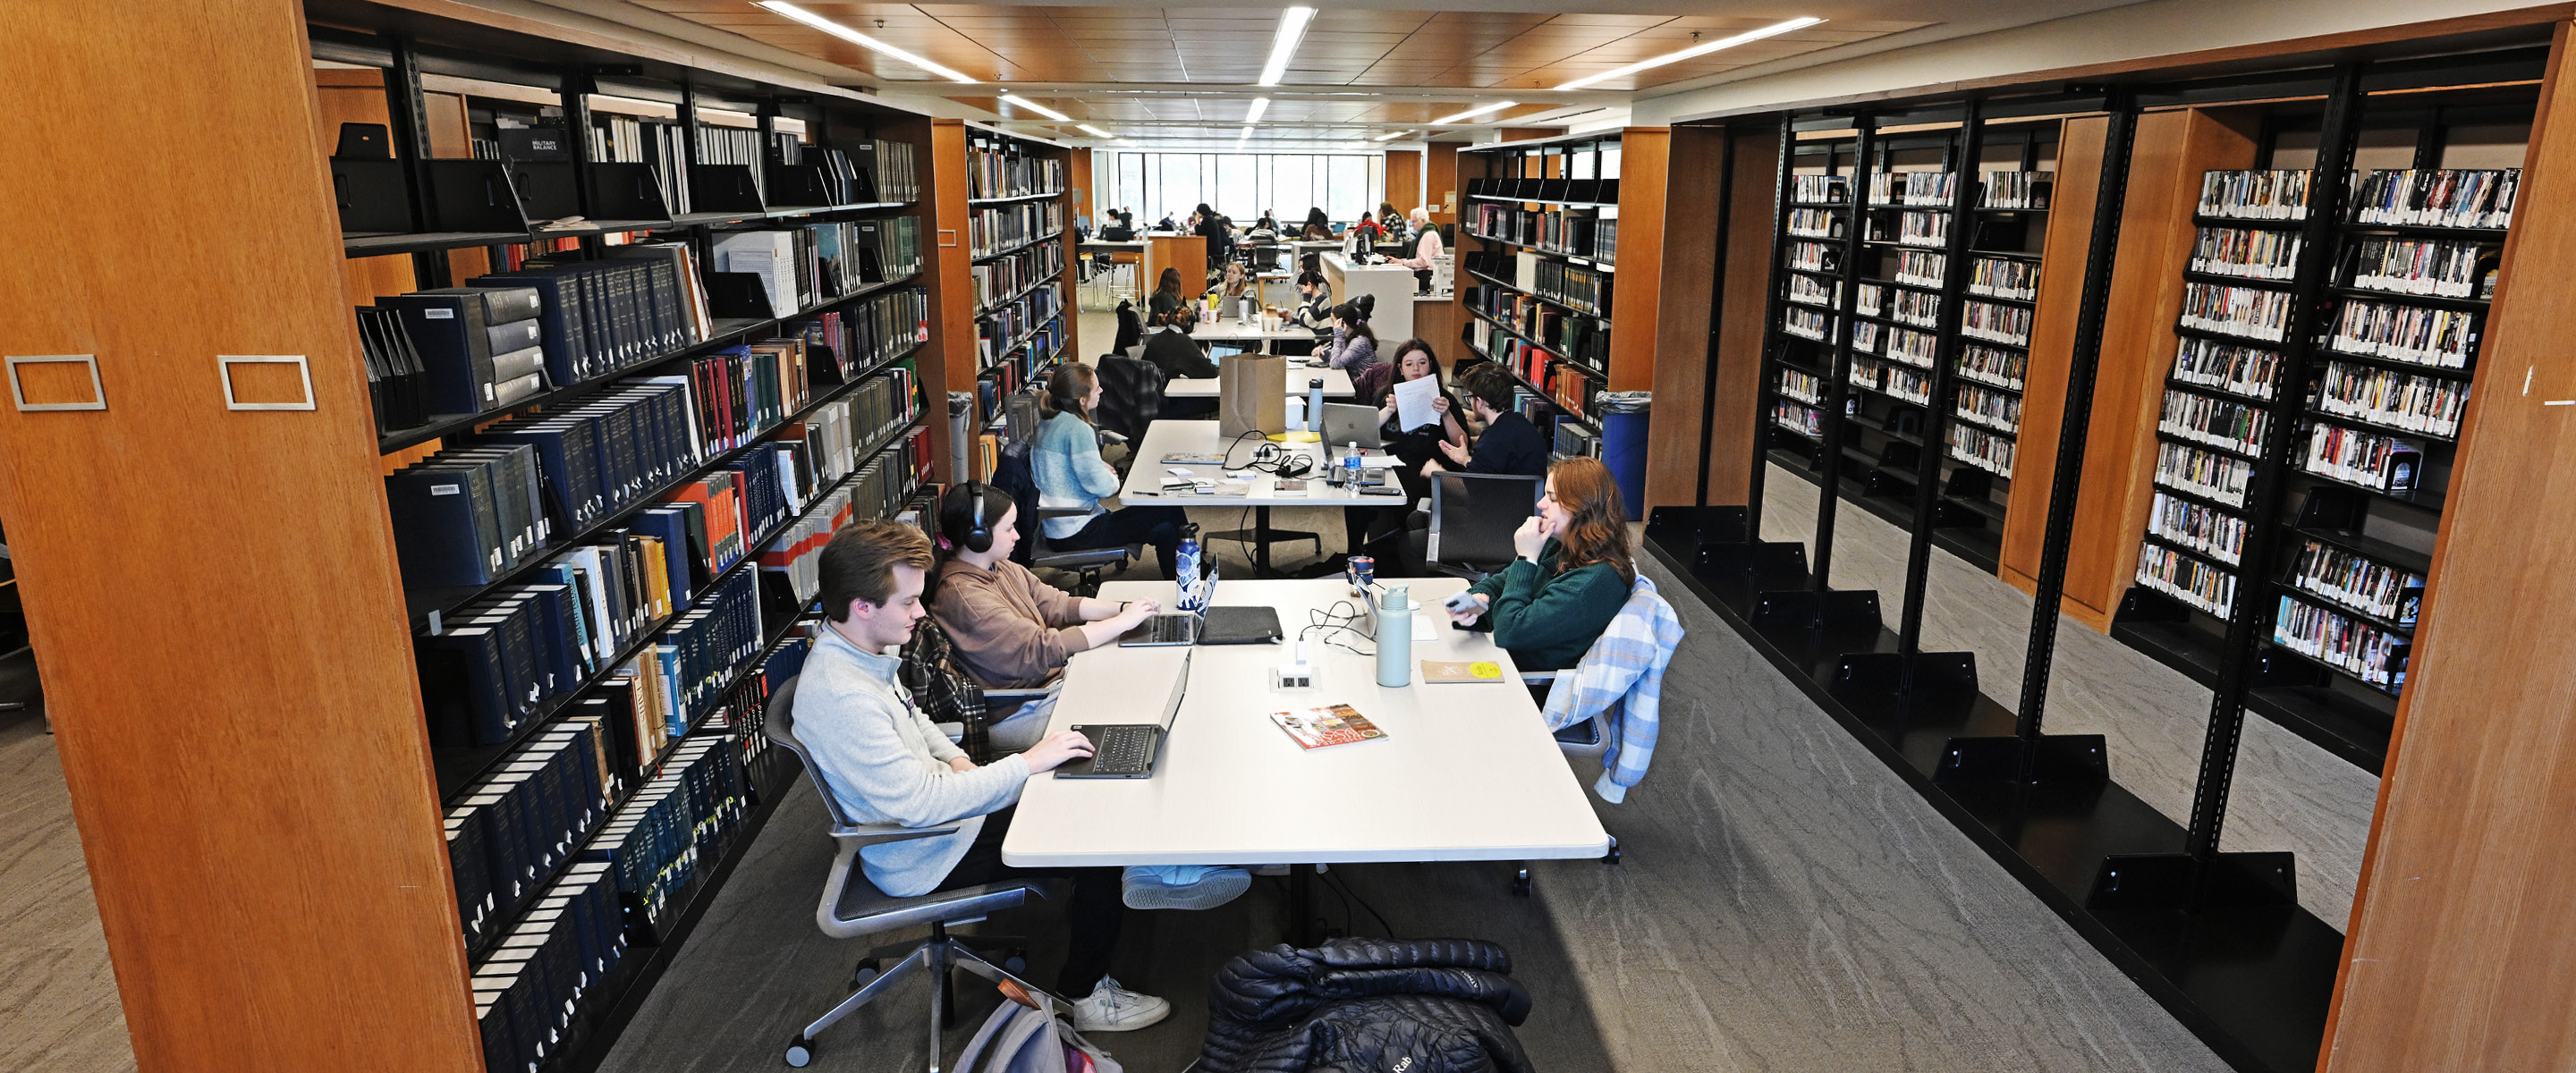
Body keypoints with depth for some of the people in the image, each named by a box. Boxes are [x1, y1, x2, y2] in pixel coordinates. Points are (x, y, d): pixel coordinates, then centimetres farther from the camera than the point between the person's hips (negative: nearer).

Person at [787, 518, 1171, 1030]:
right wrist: (1028, 763, -27)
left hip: (940, 802, 9)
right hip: (926, 855, -9)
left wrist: (956, 760, 0)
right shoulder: (840, 697, -34)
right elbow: (921, 803, -34)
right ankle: (1082, 998, 10)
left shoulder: (862, 649, -3)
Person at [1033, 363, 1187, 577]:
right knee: (1169, 511, -2)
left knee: (1164, 531, 9)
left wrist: (1103, 468, 7)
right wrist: (1115, 479, -1)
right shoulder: (1077, 429, -21)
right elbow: (1101, 486, -23)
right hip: (1077, 532, -9)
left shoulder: (1048, 423, 8)